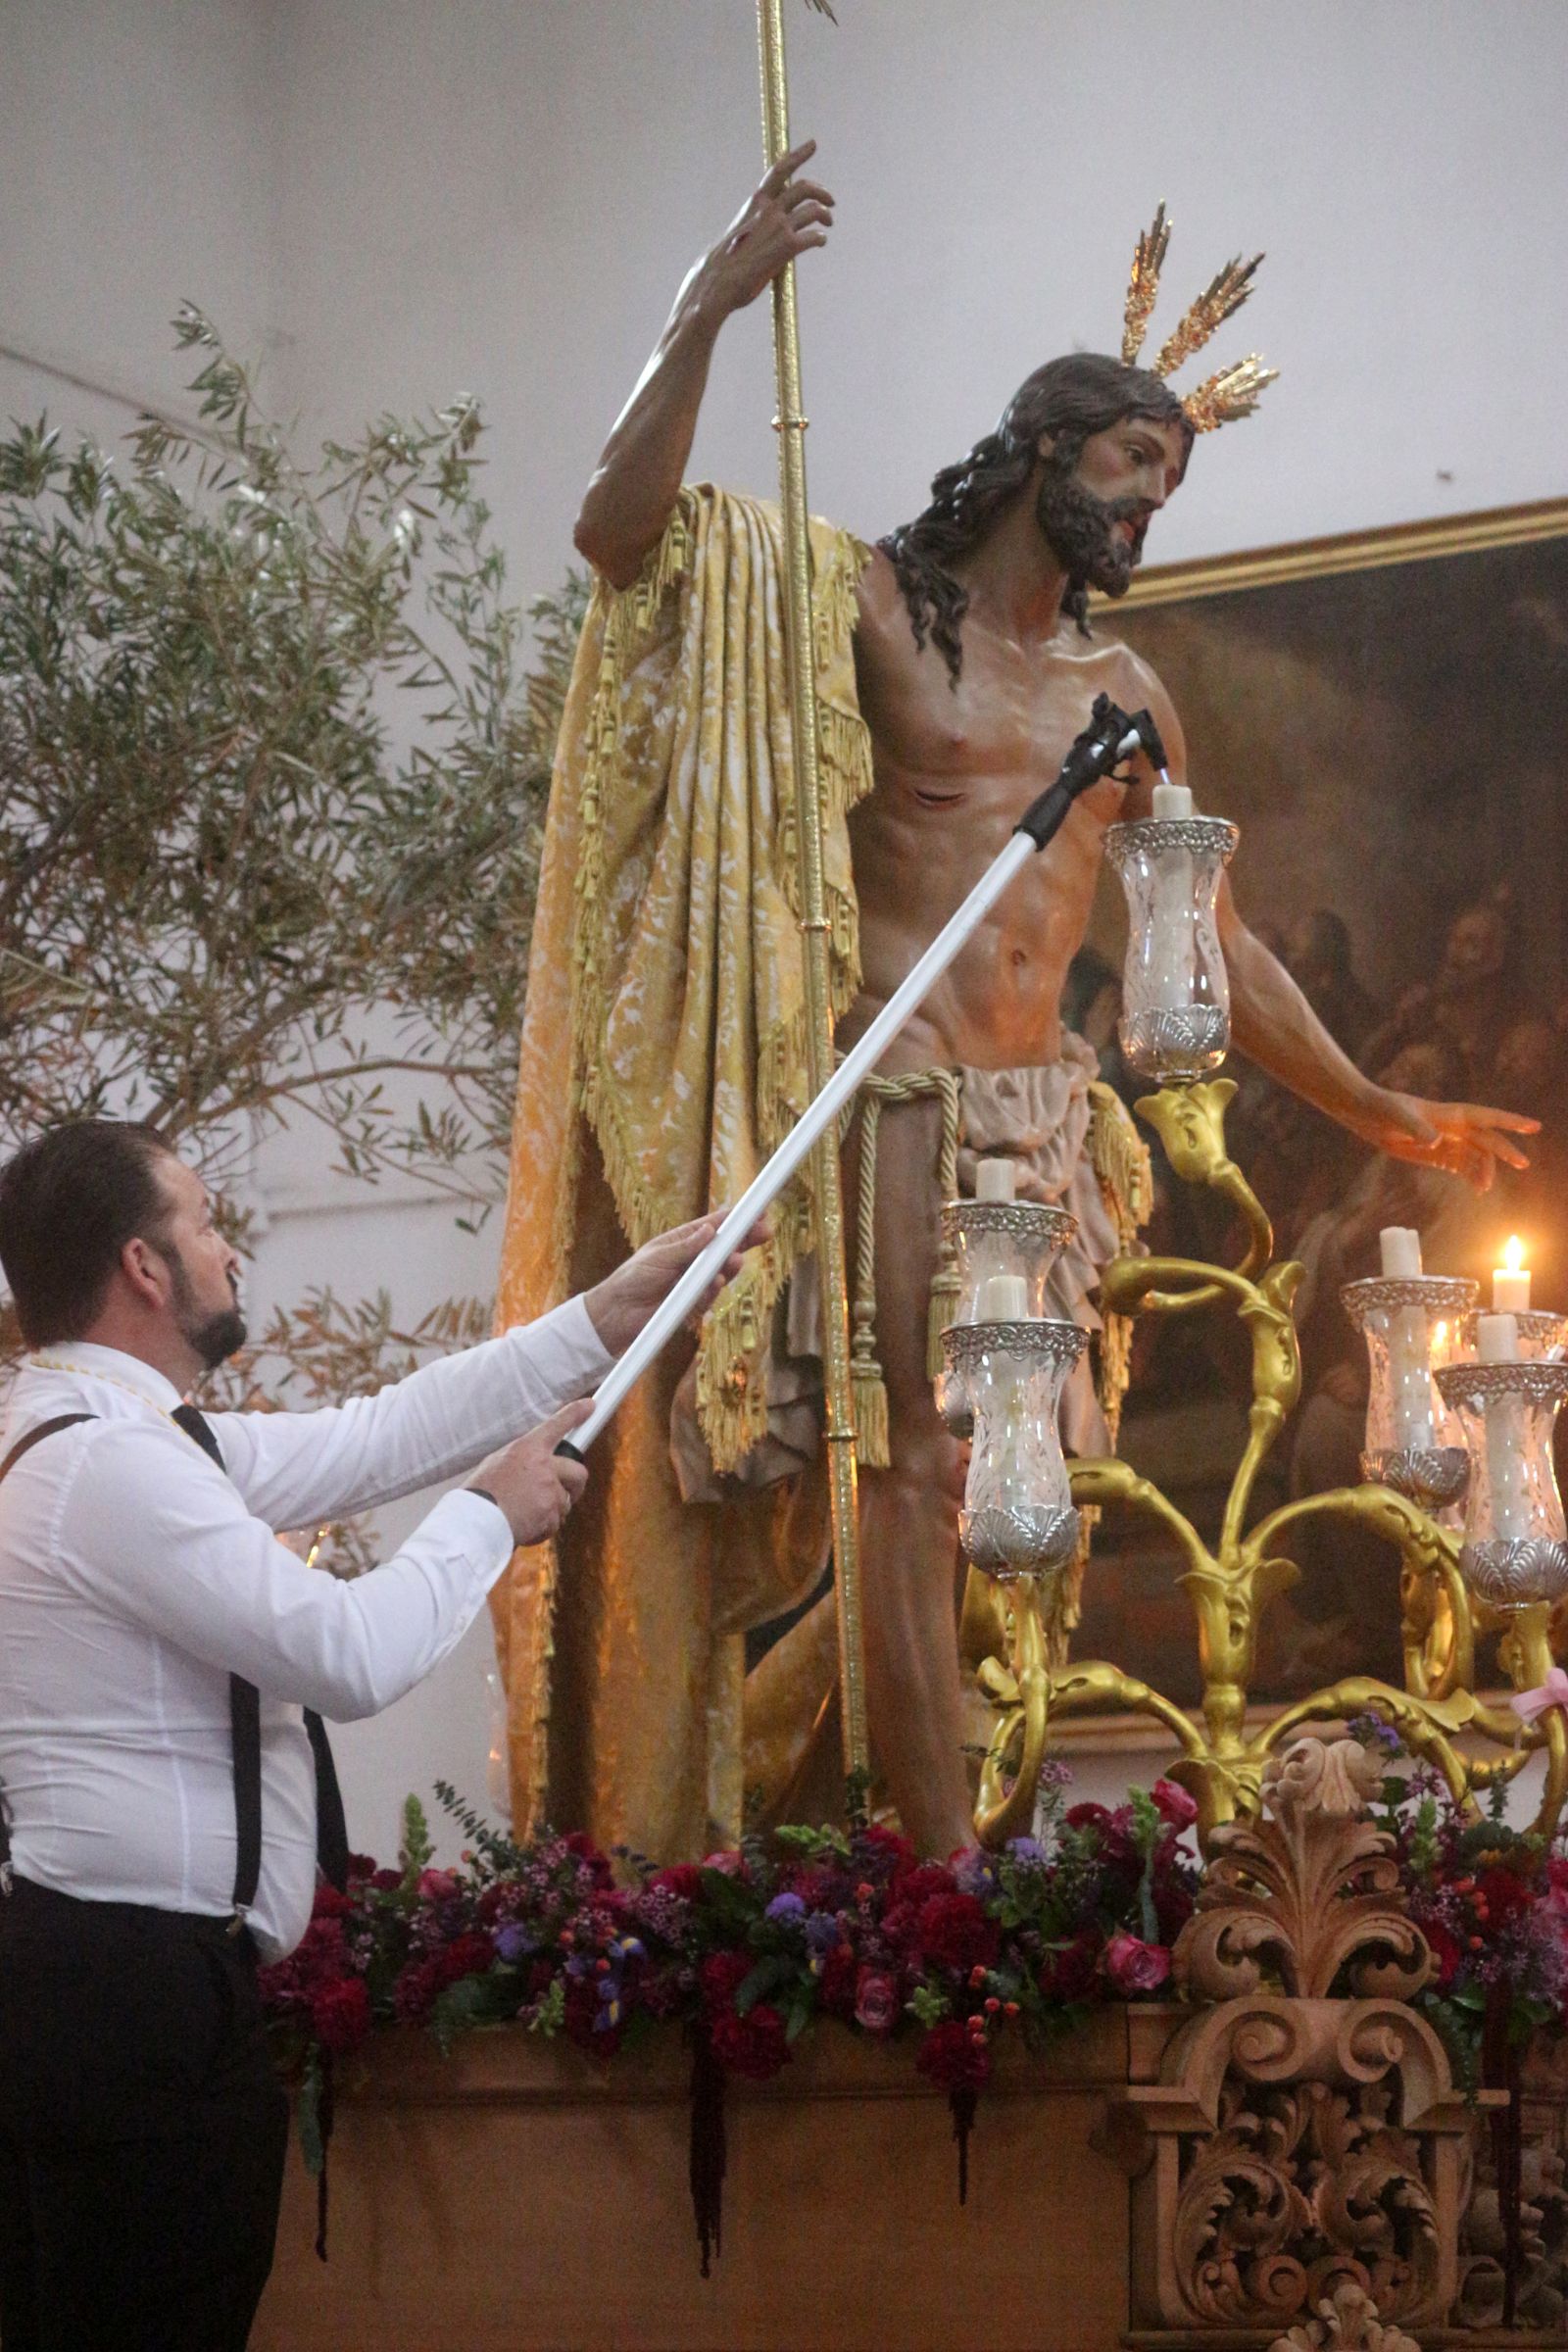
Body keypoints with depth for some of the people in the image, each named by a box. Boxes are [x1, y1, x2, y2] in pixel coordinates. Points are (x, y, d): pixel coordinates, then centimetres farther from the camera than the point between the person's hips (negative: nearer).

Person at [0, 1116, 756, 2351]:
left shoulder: (107, 1437, 14)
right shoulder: (107, 1462, -18)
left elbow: (376, 1436, 17)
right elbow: (353, 1655, -21)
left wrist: (614, 1315, 18)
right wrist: (491, 1512, -4)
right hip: (146, 1999, -11)